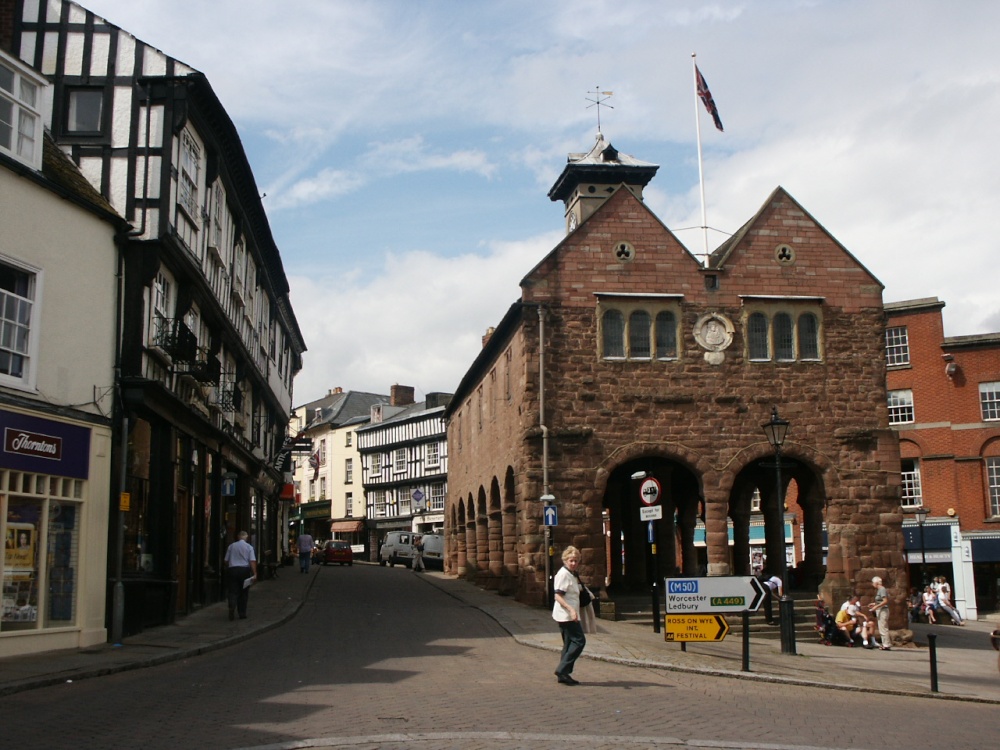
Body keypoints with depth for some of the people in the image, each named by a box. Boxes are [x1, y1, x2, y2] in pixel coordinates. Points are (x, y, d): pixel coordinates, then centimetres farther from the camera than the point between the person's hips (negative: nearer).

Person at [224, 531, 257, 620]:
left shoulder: (231, 546, 6)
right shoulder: (249, 547, 0)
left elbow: (226, 560, 11)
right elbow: (252, 561, -9)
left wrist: (227, 570, 26)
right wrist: (254, 573, -10)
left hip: (232, 569, 1)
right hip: (245, 570, -1)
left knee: (233, 591, 1)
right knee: (243, 592, 10)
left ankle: (232, 607, -27)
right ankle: (242, 614, 14)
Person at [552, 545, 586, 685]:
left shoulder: (572, 574, 15)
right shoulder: (563, 574, -15)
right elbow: (558, 596, -21)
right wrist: (571, 609, -29)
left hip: (569, 615, 10)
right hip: (566, 615, -10)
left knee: (569, 643, 11)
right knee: (579, 640, -11)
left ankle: (563, 674, 13)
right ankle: (562, 669, -11)